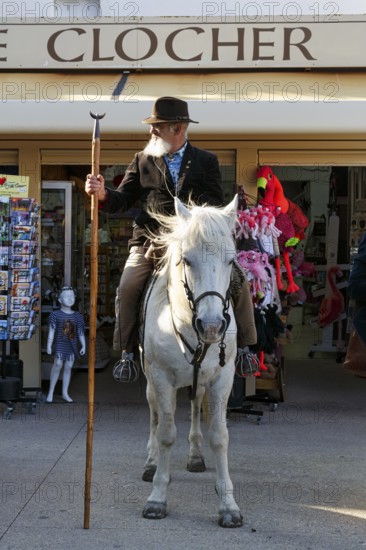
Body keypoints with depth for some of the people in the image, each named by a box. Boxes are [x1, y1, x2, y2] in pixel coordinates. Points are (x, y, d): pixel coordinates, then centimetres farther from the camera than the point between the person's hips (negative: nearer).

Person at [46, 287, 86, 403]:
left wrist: (83, 345, 7)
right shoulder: (56, 314, -3)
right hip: (60, 344, -3)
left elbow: (81, 332, 10)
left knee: (68, 367, 4)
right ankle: (51, 391, -3)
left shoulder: (77, 316, 7)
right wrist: (49, 345, -8)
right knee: (58, 364, -15)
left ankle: (65, 393, 13)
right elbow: (51, 331, -4)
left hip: (72, 345, 3)